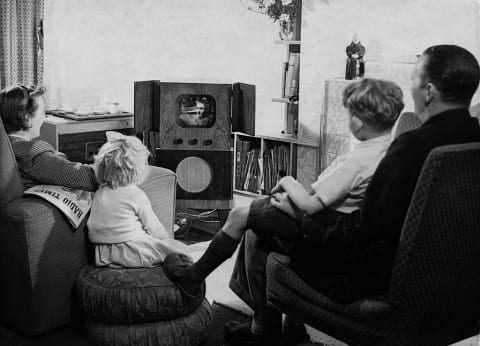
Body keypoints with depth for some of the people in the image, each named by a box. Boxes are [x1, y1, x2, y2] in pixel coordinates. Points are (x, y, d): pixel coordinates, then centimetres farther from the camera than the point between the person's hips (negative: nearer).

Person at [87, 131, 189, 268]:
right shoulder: (137, 195, -10)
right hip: (130, 254, -7)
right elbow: (153, 228, -5)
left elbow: (92, 228, 12)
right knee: (180, 249, 1)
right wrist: (166, 240, 14)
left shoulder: (99, 193, 9)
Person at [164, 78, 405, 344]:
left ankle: (194, 277, 23)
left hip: (320, 233, -8)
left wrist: (289, 183, -4)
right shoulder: (393, 149, 0)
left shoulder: (358, 160, -26)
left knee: (240, 215, 3)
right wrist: (294, 198, 1)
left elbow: (310, 205, -23)